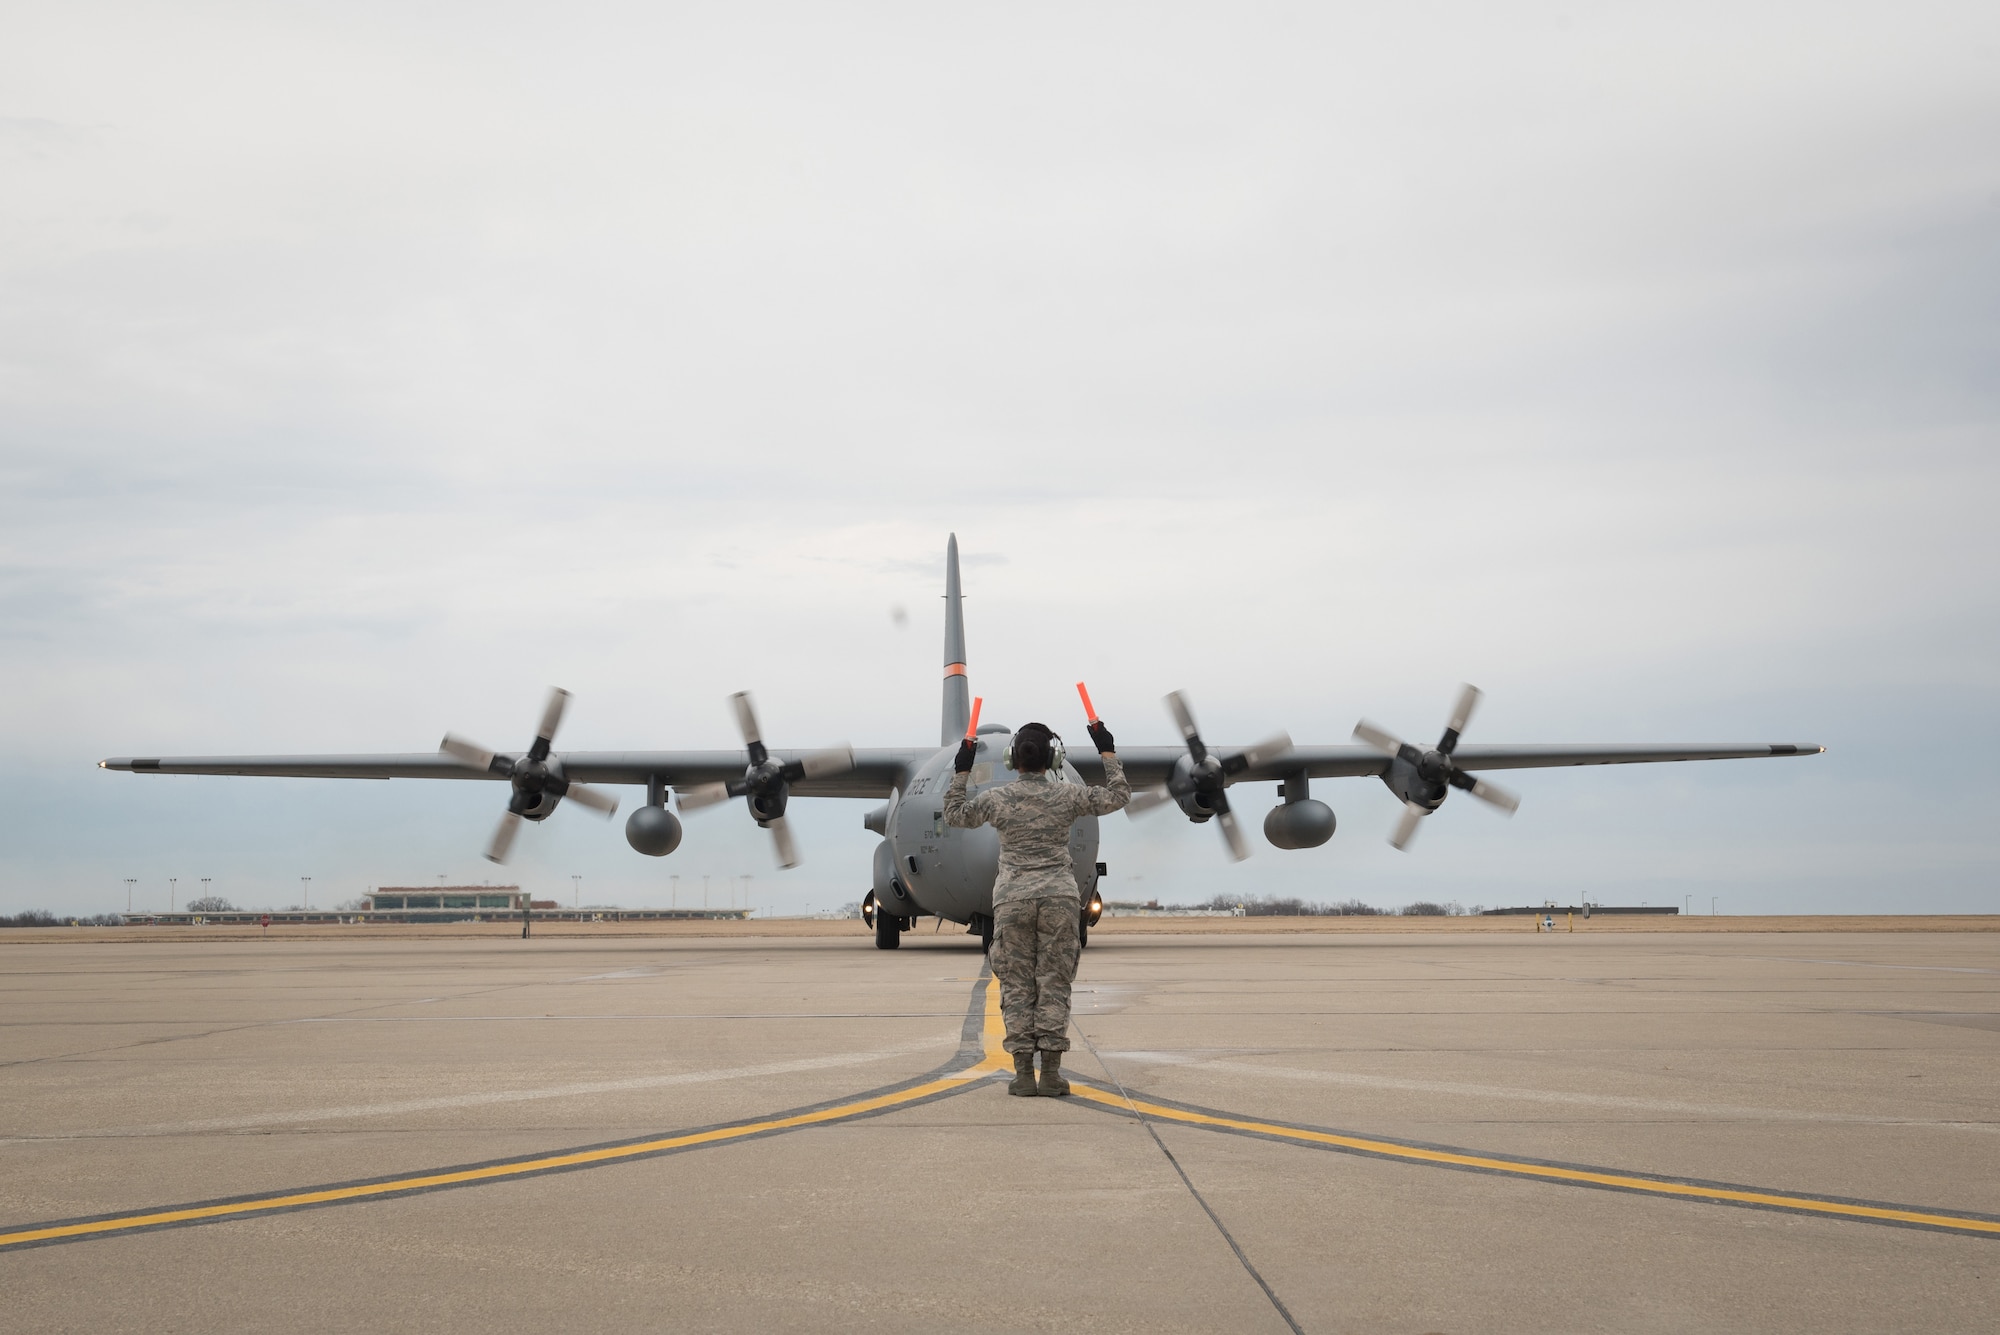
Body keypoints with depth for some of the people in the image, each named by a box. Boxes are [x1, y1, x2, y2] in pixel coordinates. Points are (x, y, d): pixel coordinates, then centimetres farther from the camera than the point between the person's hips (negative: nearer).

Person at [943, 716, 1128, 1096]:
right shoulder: (1067, 796, -1)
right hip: (1059, 897, 0)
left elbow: (956, 814, 15)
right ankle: (1051, 1073, 0)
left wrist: (961, 773, 22)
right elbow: (1118, 796, 12)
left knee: (1016, 987, 4)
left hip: (1012, 898, 0)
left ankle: (1023, 1073, 1)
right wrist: (1108, 753, 20)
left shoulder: (998, 798, -2)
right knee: (1054, 986, 3)